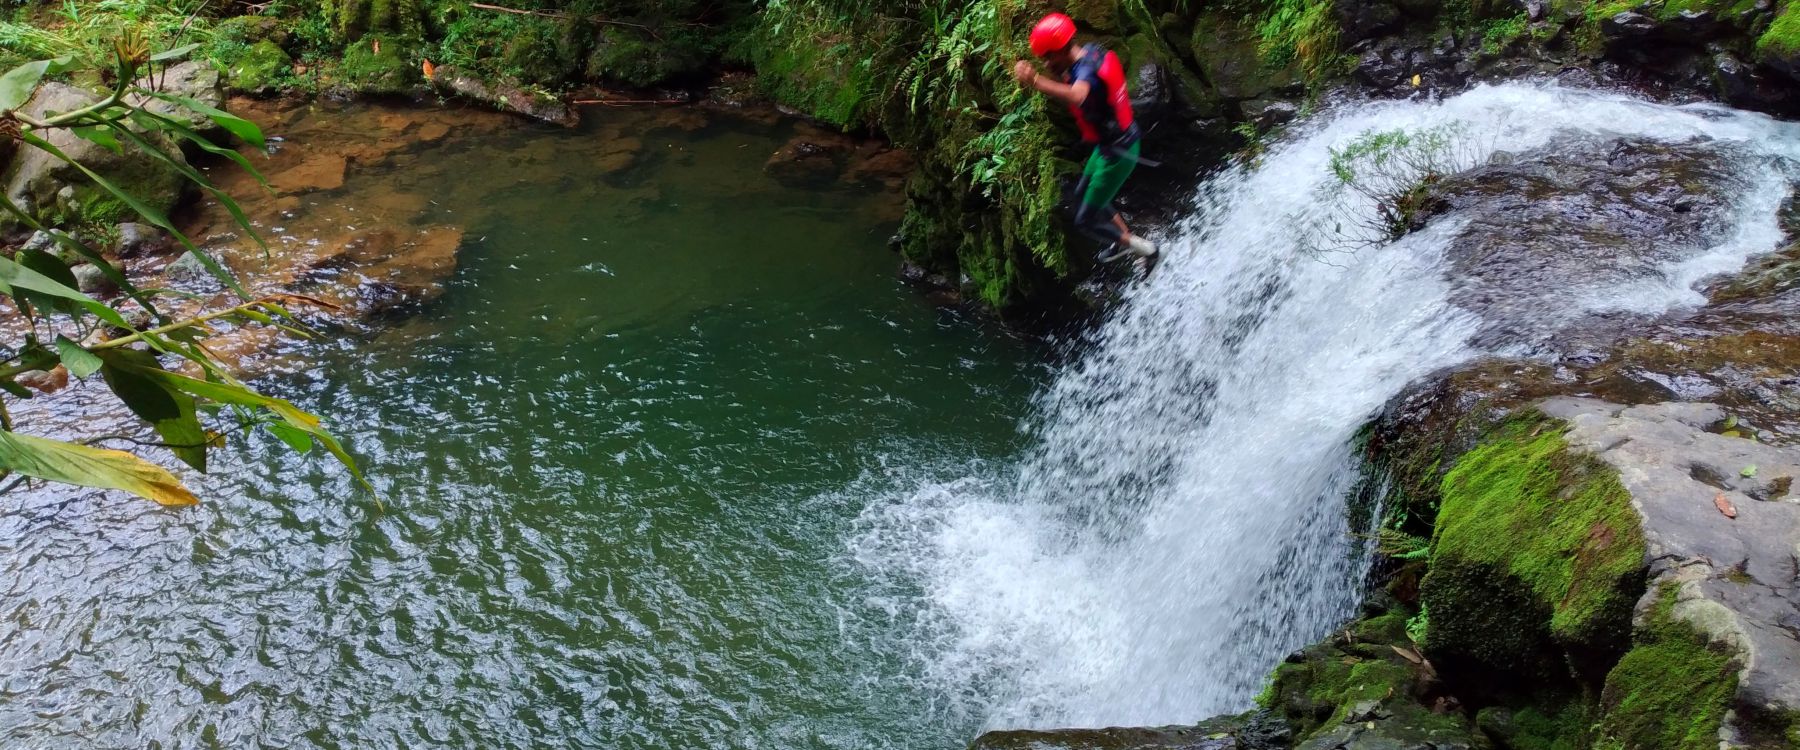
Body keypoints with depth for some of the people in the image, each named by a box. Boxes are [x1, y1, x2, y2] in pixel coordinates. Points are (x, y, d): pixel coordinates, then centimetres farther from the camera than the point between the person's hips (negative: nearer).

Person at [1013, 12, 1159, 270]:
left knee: (1085, 221, 1)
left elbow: (1077, 97, -58)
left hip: (1116, 154, -10)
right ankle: (1126, 238, 46)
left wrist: (1036, 82, -72)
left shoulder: (1085, 71, -33)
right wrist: (1057, 75, -9)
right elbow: (1072, 83, 14)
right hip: (1116, 141, 10)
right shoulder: (1091, 51, -5)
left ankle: (1143, 249, 19)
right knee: (1083, 194, 29)